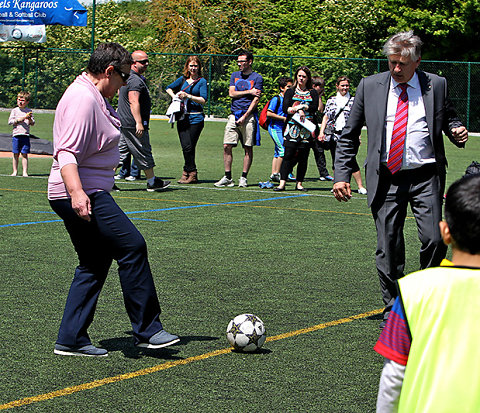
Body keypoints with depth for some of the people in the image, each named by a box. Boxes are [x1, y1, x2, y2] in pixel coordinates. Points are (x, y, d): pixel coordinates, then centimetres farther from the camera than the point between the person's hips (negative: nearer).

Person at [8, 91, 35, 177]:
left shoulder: (29, 111, 8)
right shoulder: (14, 111, 6)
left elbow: (32, 123, 6)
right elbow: (10, 121, 0)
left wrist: (29, 118, -14)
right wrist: (19, 120, -11)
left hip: (25, 135, 0)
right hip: (16, 134, 0)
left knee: (25, 154, -1)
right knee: (15, 154, 3)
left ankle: (25, 172, 1)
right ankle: (15, 171, 11)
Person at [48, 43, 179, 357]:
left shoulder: (94, 96, 17)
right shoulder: (82, 99, -17)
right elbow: (67, 153, -27)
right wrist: (76, 192, -39)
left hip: (89, 194, 11)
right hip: (80, 197, -11)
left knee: (95, 263, 10)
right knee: (132, 247, -13)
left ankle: (71, 339, 12)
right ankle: (147, 330, -7)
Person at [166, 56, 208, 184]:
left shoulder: (202, 81, 3)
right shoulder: (183, 79, 14)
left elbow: (203, 100, -8)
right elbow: (169, 88, 29)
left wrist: (188, 96, -14)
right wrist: (174, 96, 10)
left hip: (196, 118, -3)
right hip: (182, 118, 3)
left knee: (189, 147, -7)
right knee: (186, 146, -4)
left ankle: (187, 172, 4)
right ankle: (192, 173, 4)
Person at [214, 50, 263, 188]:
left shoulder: (257, 78, 1)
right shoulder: (235, 75, 16)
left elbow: (256, 99, -7)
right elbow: (231, 93, 5)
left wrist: (245, 117, -14)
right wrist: (249, 92, -5)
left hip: (249, 115, -4)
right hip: (234, 114, 4)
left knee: (248, 148, -1)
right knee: (227, 146, -4)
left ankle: (243, 178, 5)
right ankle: (227, 178, 1)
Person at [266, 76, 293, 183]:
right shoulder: (276, 99, -11)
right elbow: (269, 114, -17)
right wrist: (283, 118, -16)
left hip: (282, 129, 8)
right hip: (275, 128, -8)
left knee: (277, 152, 10)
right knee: (283, 150, -14)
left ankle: (273, 174, 15)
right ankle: (276, 173, -10)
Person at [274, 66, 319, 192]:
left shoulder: (313, 93, 13)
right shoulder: (290, 92, 12)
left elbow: (315, 108, -2)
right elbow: (285, 108, -1)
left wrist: (301, 107, -8)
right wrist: (299, 108, -11)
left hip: (307, 129, 1)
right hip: (292, 127, -1)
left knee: (303, 157, 1)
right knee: (289, 155, -9)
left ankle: (299, 183, 8)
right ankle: (282, 183, -11)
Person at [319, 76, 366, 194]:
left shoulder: (353, 101, 7)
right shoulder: (331, 101, 12)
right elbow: (326, 117, 14)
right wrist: (321, 132, 3)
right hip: (333, 134, 3)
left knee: (351, 160, -11)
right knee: (336, 161, 7)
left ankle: (360, 186, -9)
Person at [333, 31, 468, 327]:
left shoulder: (436, 86, 5)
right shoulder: (370, 86, 6)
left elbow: (449, 118, 20)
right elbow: (349, 135, 10)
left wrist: (457, 131, -5)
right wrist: (342, 174, 3)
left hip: (425, 176, -1)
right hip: (386, 178, 1)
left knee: (434, 240, -12)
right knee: (388, 248, 1)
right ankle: (393, 309, 17)